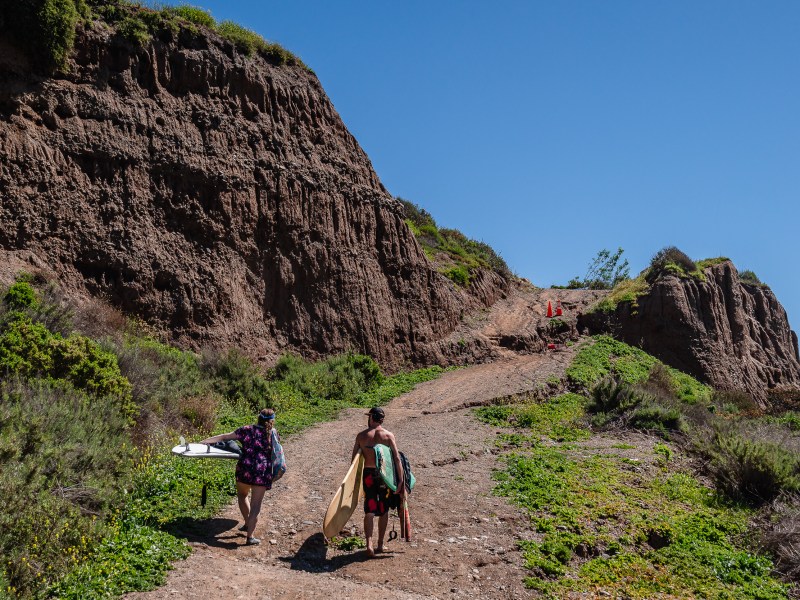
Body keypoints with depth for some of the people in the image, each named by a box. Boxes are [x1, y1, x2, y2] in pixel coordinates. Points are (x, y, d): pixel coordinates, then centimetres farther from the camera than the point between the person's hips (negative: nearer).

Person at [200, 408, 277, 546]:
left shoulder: (247, 430, 3)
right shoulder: (273, 434, 5)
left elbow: (224, 437, 1)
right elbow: (275, 453, 18)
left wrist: (203, 441, 5)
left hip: (245, 468, 1)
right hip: (263, 472, -1)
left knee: (242, 495, 28)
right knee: (255, 504, 3)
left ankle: (247, 524, 33)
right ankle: (250, 536, 2)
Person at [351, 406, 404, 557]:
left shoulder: (361, 436, 0)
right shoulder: (388, 435, -3)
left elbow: (354, 458, 3)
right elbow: (397, 459, -8)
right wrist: (401, 480, -5)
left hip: (368, 474, 0)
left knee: (369, 511, 3)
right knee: (383, 511, 14)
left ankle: (369, 544, -11)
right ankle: (380, 545, 21)